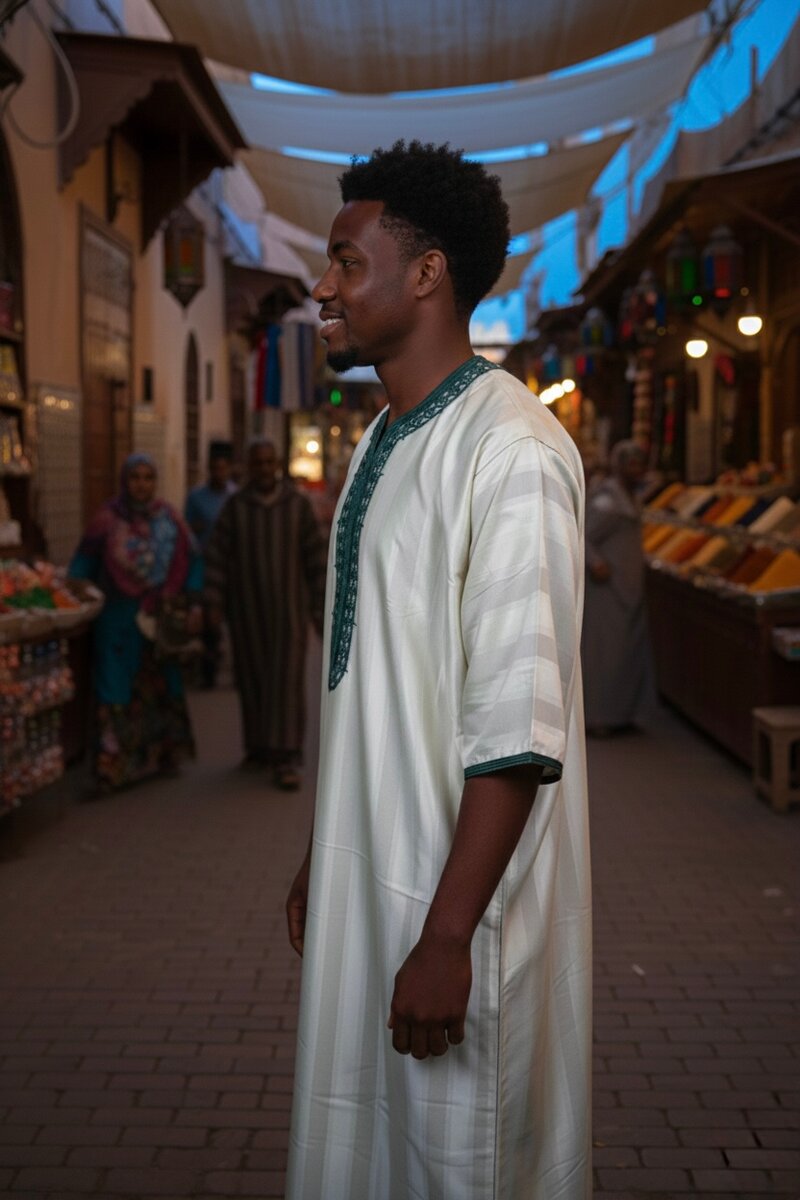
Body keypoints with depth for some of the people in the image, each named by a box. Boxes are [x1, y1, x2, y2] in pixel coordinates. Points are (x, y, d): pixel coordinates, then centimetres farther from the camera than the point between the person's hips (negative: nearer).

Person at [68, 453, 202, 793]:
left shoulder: (168, 518, 3)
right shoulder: (107, 520, -4)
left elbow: (191, 561, 4)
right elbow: (82, 567, -2)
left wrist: (194, 603, -5)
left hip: (161, 618, 3)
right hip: (118, 620, -3)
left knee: (161, 686, 12)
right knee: (117, 690, -4)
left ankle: (159, 754, 25)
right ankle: (114, 762, -3)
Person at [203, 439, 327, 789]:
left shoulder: (297, 504, -2)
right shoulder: (235, 507, -3)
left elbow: (315, 557, 1)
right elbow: (217, 557, -3)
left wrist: (318, 606, 0)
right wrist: (214, 604, -9)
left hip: (288, 609, -1)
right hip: (247, 610, 1)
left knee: (287, 680, -8)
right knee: (253, 678, 7)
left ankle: (286, 759, -10)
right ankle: (260, 746, 23)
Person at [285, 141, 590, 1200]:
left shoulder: (509, 449, -19)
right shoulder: (383, 442, 11)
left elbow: (517, 726, -23)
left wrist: (448, 934, -23)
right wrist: (321, 857, 18)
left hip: (462, 889, -9)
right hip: (368, 872, 9)